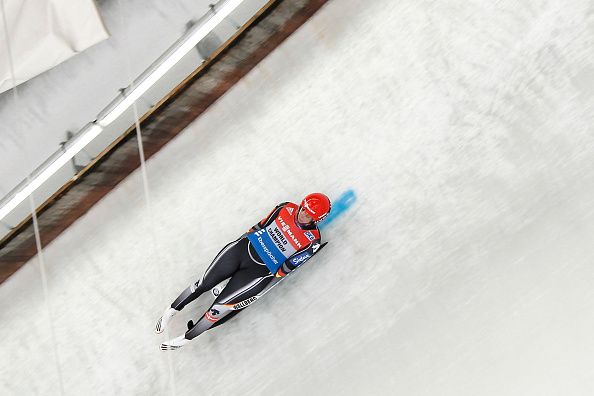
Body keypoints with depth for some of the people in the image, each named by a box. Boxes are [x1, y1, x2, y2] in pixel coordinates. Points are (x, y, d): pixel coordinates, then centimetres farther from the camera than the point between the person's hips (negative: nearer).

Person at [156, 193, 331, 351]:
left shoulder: (312, 241, -10)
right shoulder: (287, 208, 1)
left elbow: (288, 267, -9)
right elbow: (261, 226, 10)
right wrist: (243, 239, 10)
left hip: (261, 271, -4)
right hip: (243, 248, 4)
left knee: (220, 305, -7)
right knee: (203, 284, 4)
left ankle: (187, 338, 15)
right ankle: (171, 311, 29)